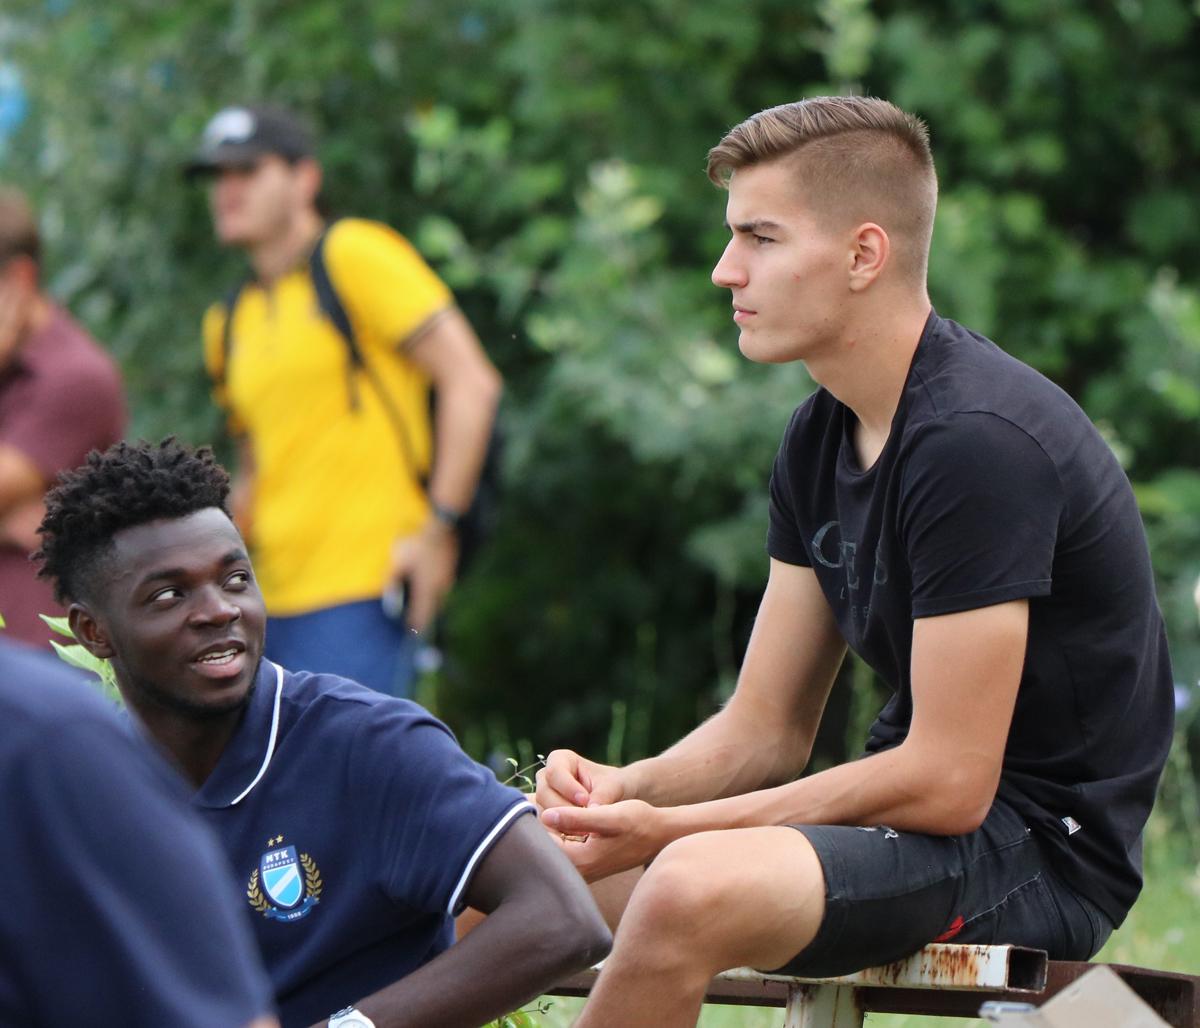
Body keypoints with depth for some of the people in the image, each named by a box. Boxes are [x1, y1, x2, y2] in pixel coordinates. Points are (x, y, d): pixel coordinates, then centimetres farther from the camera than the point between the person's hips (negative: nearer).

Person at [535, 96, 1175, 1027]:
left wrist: (669, 832, -20)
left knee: (691, 890, -34)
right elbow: (765, 730, 12)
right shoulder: (823, 440, 9)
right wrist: (625, 789, -10)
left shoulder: (978, 442, -21)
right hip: (915, 806, 10)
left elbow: (948, 784, -24)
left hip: (1042, 850, -10)